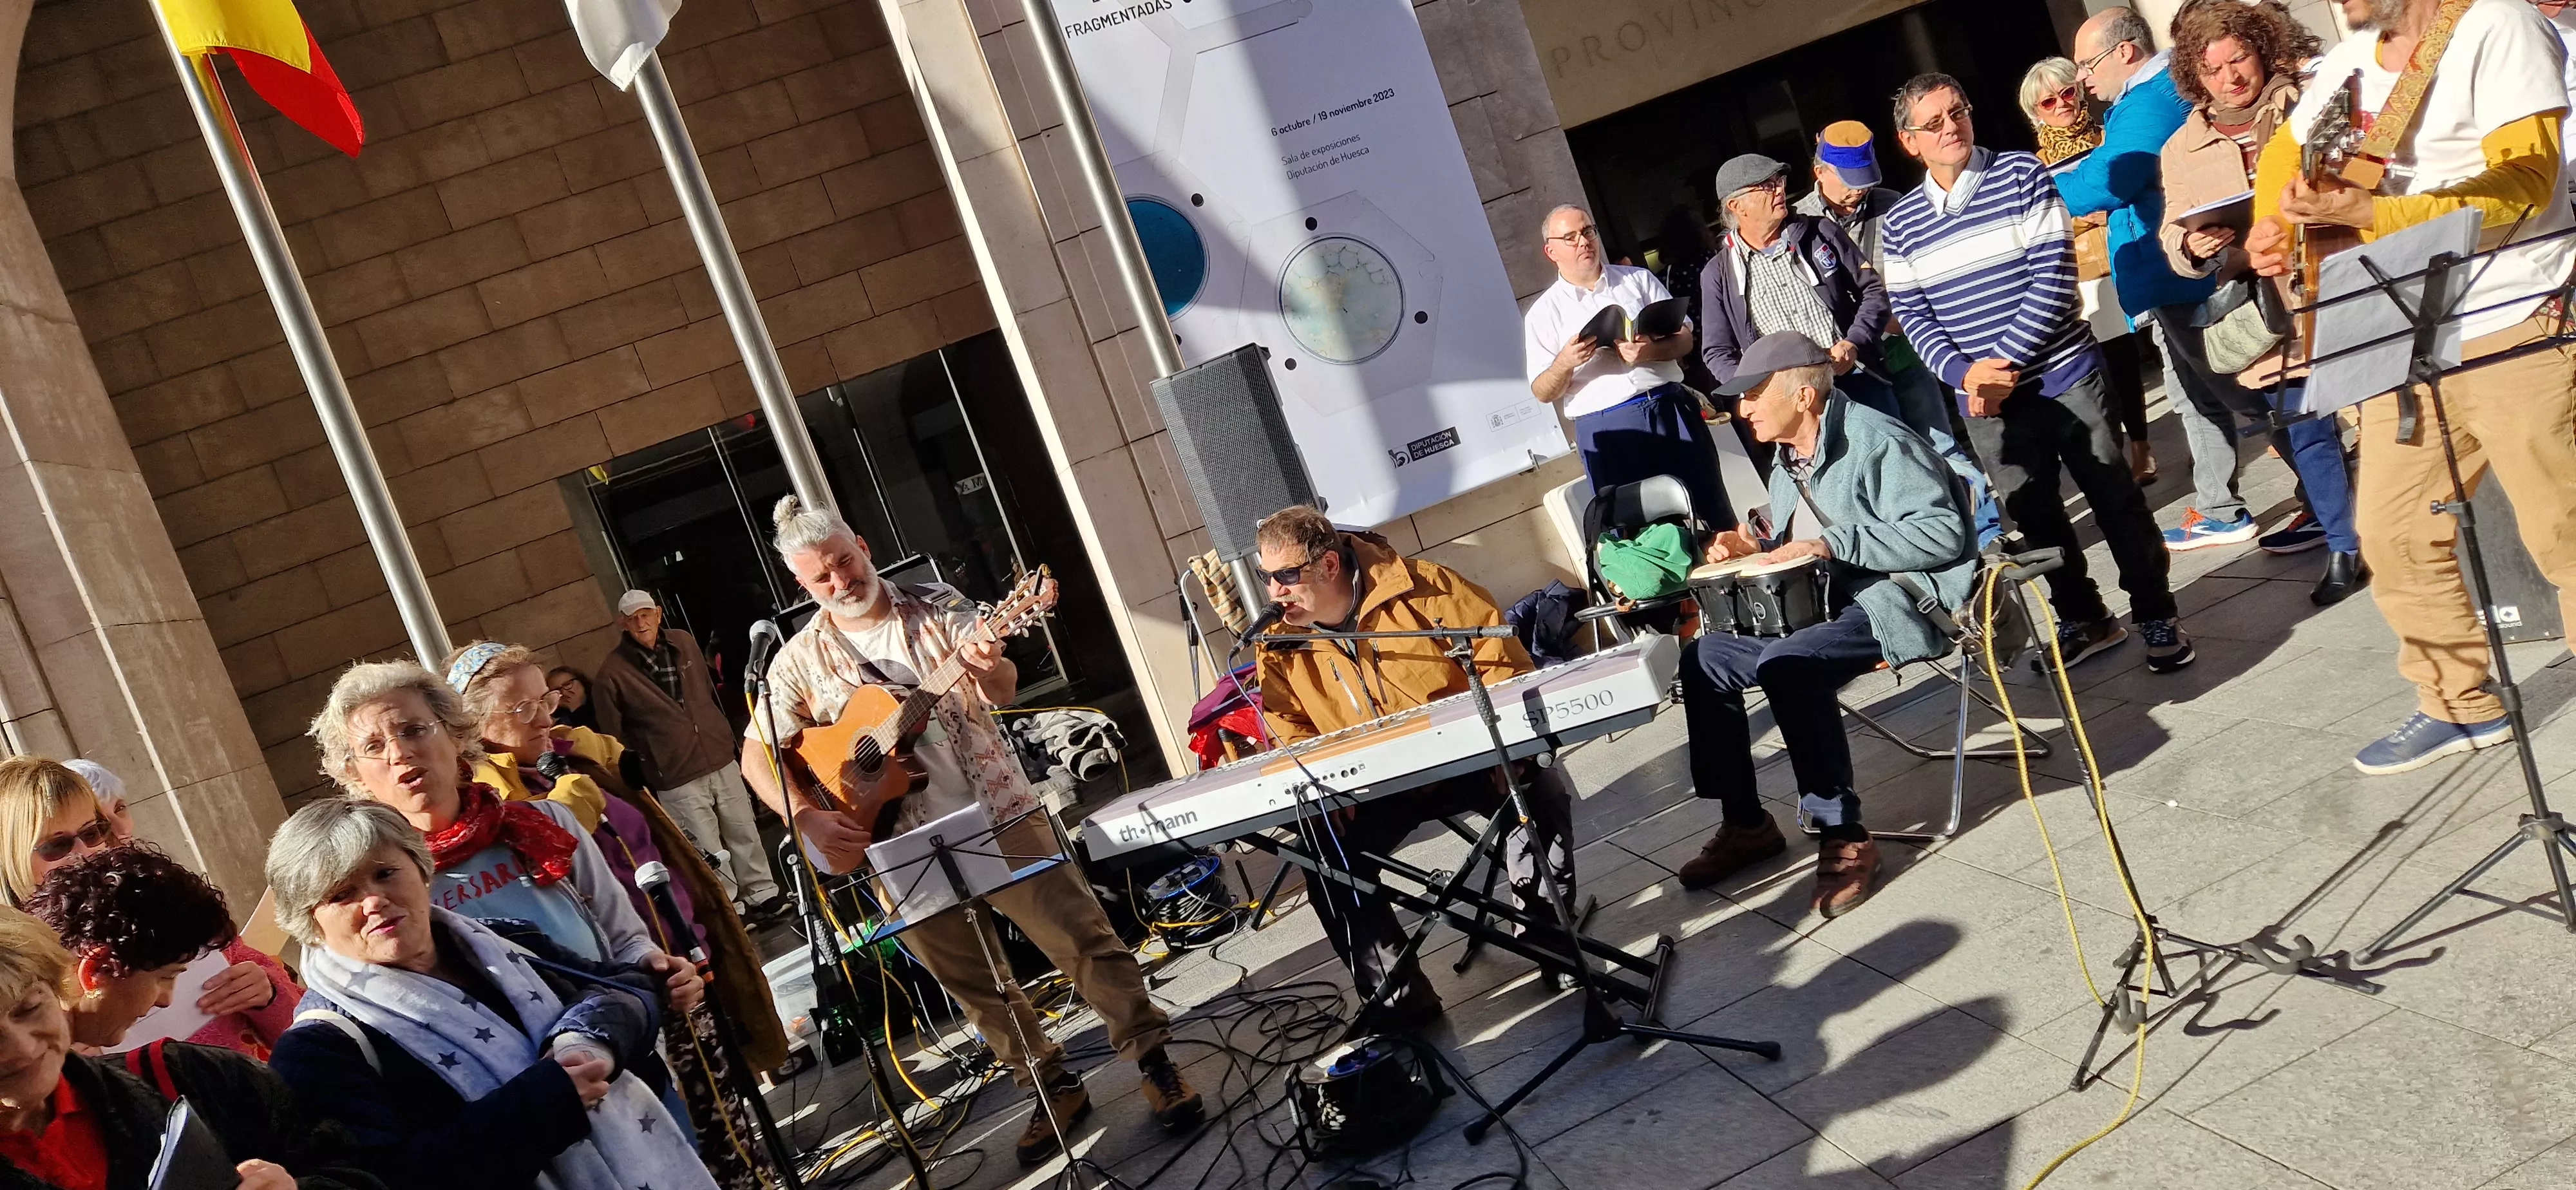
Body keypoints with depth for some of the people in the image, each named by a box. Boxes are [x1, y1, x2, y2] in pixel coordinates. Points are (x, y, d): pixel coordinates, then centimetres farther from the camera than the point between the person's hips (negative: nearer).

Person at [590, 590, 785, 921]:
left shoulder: (684, 643, 4)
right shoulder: (613, 671, -10)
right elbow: (611, 734, -4)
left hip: (721, 760, 5)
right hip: (677, 779, -5)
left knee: (744, 833, 12)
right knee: (709, 850, 1)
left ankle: (763, 895, 25)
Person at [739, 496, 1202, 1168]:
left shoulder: (938, 611, 0)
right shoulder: (801, 660, 2)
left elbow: (1002, 693, -10)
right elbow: (756, 753, 4)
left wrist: (989, 668, -34)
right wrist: (807, 818, -10)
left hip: (998, 813, -1)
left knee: (1083, 940, -3)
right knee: (977, 986, 10)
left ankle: (1153, 1059, 11)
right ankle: (1054, 1090, 26)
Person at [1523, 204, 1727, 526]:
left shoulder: (1639, 280, 13)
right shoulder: (1544, 313, 7)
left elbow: (1684, 339, 8)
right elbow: (1542, 392, 3)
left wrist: (1650, 351, -14)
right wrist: (1565, 362, -18)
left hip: (1671, 410, 2)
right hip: (1606, 429, -2)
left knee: (1714, 513, 3)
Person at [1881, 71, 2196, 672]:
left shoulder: (2022, 175, -4)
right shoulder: (1901, 223, 4)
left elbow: (2053, 278, -10)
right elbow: (1912, 315, 3)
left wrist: (2007, 361, -18)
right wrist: (1964, 373, -14)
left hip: (2063, 376, -3)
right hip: (1985, 400, 3)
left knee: (2116, 501, 5)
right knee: (2036, 519, 13)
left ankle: (2157, 616, 20)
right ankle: (2084, 620, 30)